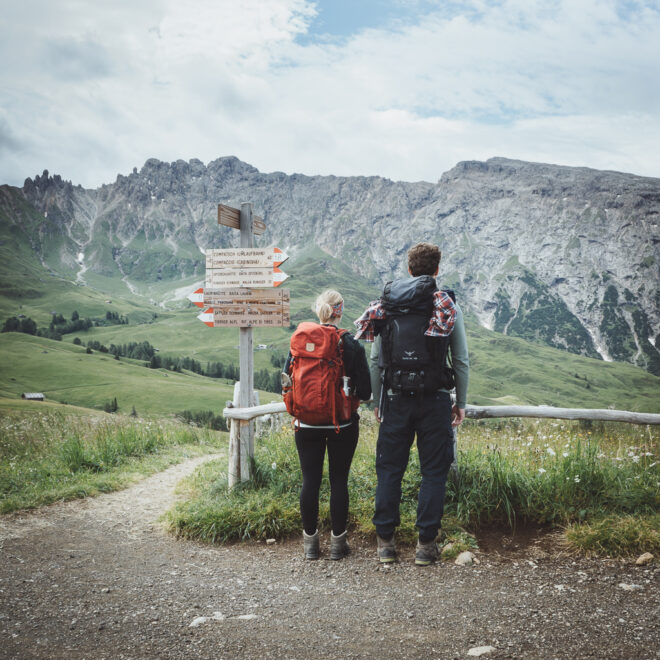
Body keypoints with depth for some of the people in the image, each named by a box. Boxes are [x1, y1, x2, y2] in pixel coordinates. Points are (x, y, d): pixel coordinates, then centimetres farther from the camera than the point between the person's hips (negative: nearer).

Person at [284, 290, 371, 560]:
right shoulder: (352, 345, -10)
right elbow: (365, 392, -9)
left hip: (307, 424, 1)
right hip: (342, 425, -1)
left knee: (310, 480, 9)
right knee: (339, 481, 8)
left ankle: (310, 541, 18)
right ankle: (338, 542, 16)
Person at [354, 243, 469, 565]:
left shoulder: (385, 305, 4)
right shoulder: (448, 306, -1)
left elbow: (375, 360, 4)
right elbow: (461, 361, -1)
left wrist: (377, 401, 13)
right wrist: (461, 403, 9)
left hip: (395, 399, 2)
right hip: (435, 400, -2)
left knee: (389, 470, 10)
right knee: (433, 472, 8)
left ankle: (385, 541, 15)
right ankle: (426, 544, 10)